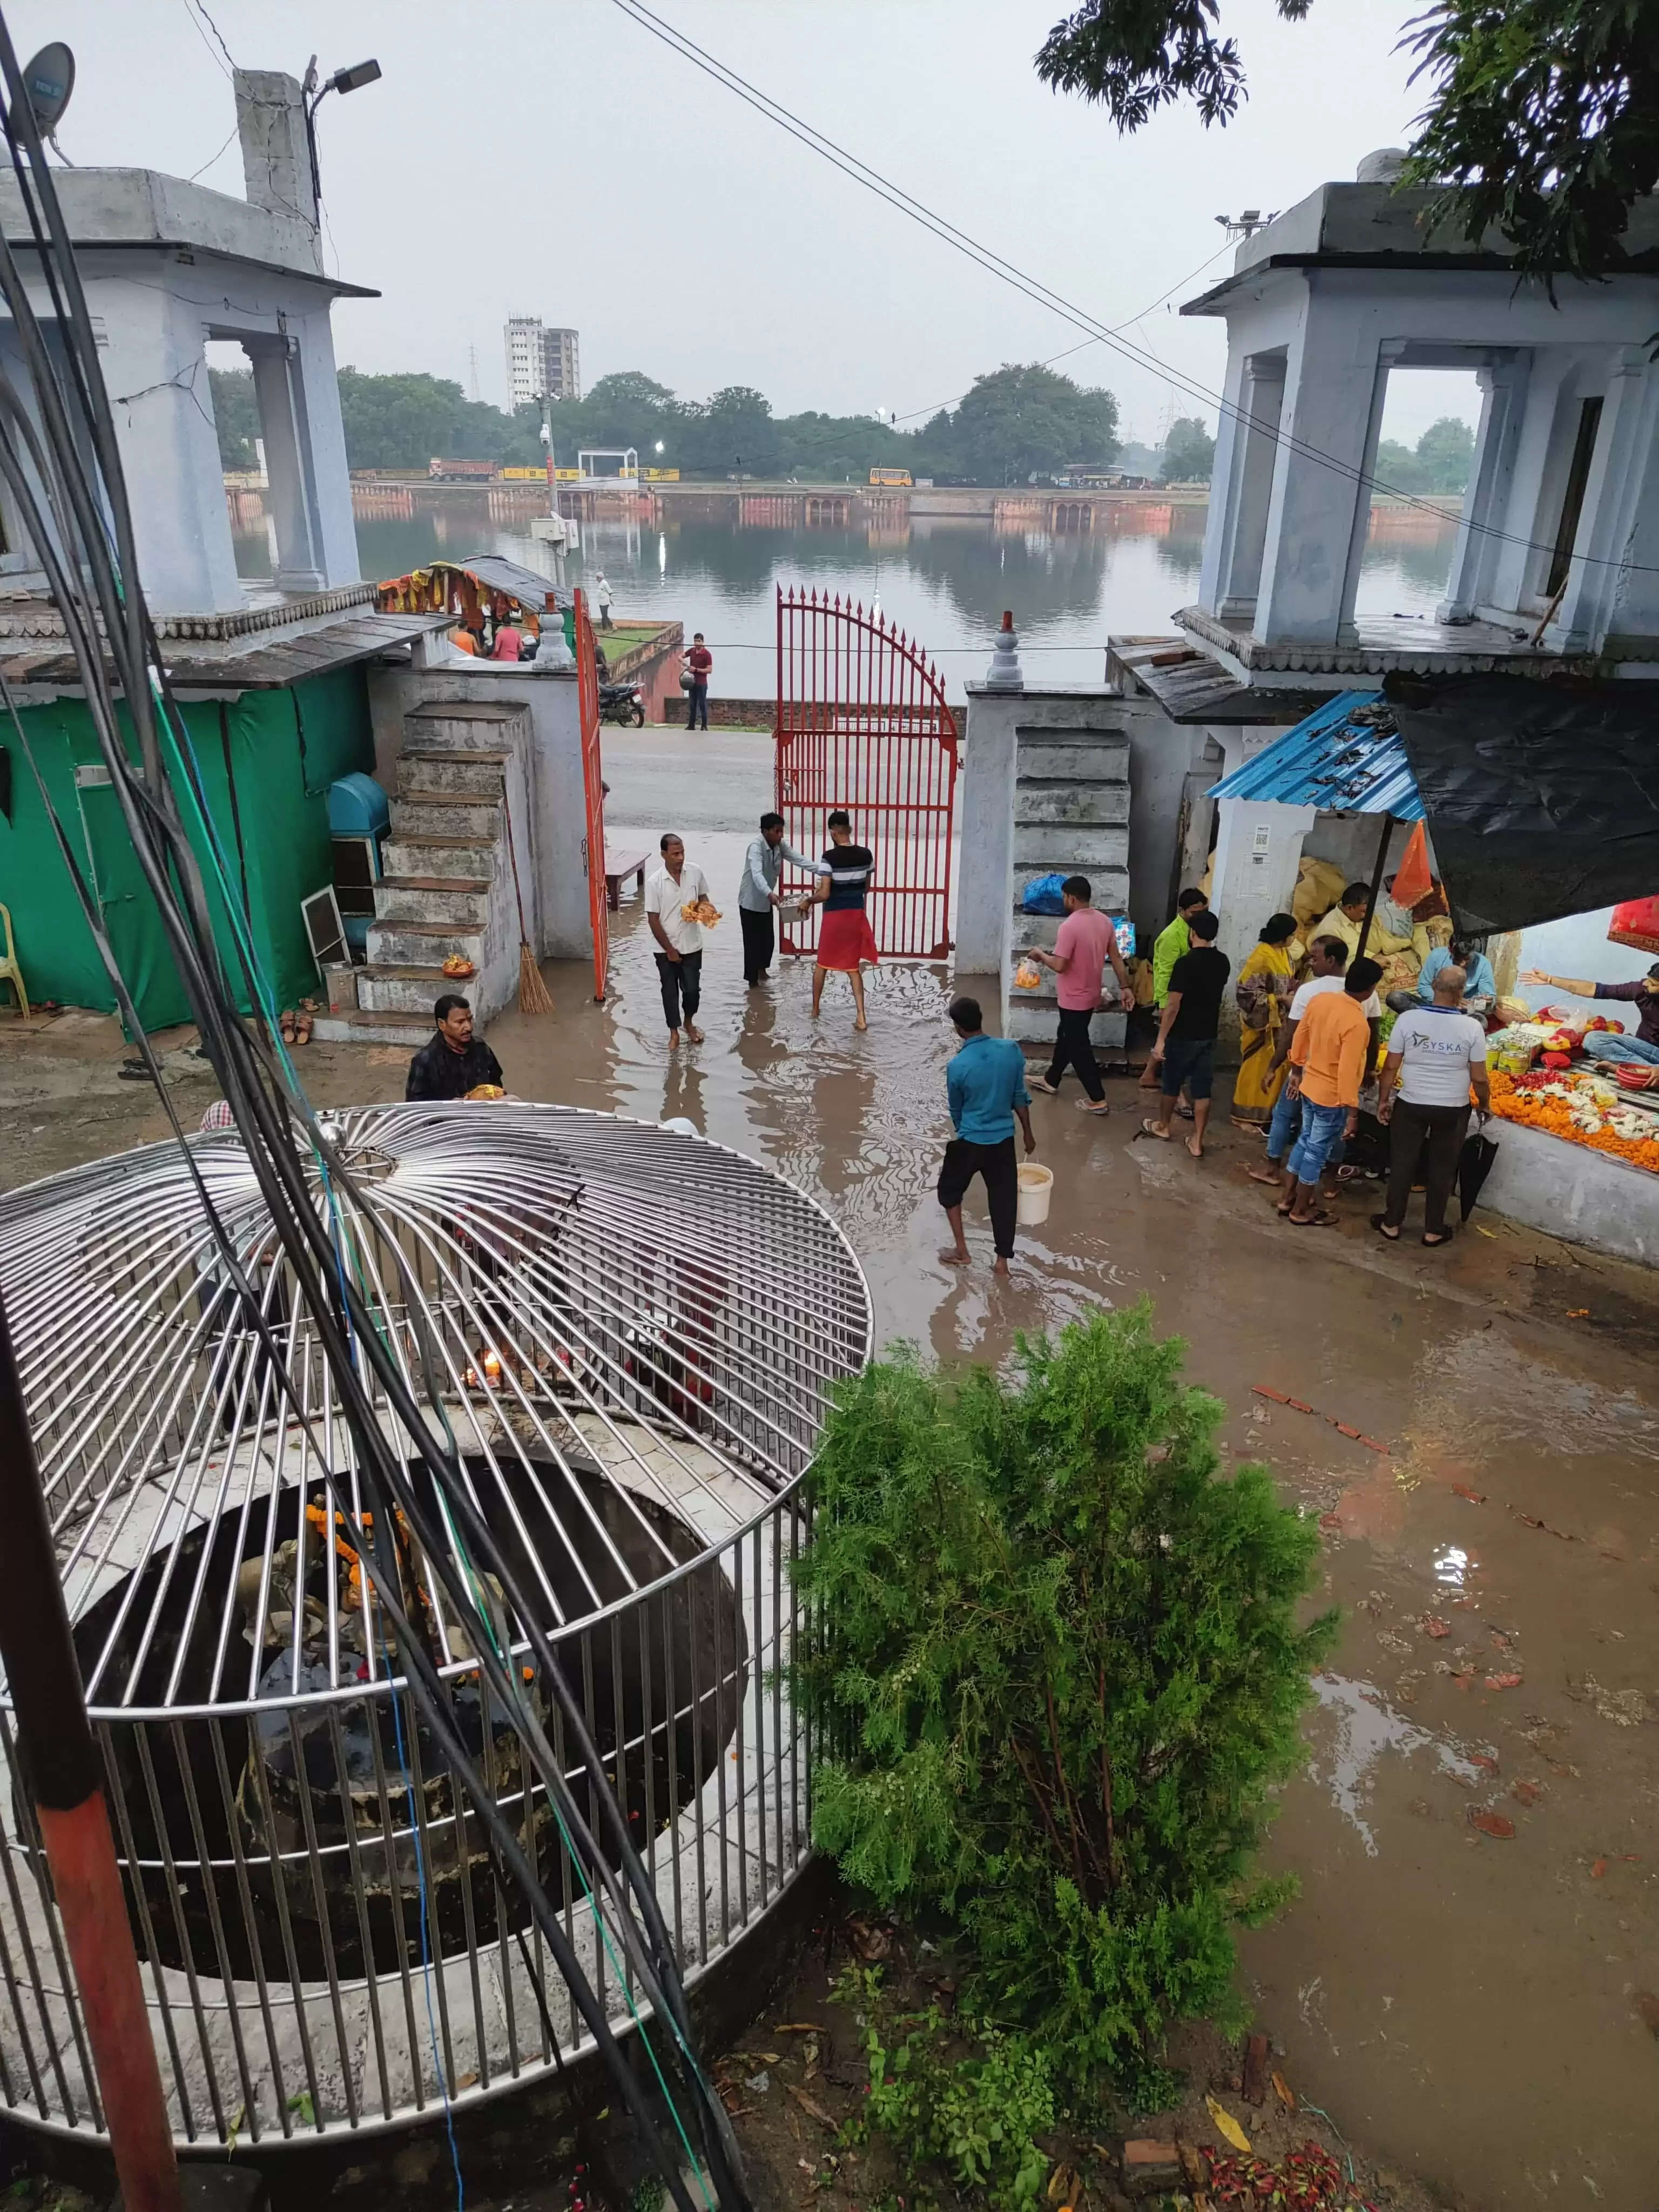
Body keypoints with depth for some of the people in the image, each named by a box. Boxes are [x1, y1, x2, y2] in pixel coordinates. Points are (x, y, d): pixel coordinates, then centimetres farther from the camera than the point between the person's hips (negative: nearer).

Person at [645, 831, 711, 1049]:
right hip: (666, 949, -2)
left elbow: (703, 898, 10)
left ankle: (689, 1023, 39)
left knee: (692, 989, 12)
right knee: (670, 992, 10)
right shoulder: (654, 882, -17)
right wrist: (669, 950, -11)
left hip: (692, 946, 2)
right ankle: (674, 1032, 28)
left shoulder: (695, 872, -8)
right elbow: (653, 920, -12)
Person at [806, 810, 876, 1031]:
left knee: (823, 964, 16)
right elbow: (866, 889, 10)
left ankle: (815, 1010, 29)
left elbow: (824, 895, -17)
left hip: (834, 917, -4)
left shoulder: (830, 857, -16)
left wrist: (807, 901, 2)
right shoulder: (866, 855, -1)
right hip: (857, 915, 4)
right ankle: (861, 1017, 0)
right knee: (853, 967, 10)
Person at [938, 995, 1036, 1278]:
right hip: (1004, 1139, 3)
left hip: (969, 1141, -3)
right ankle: (1002, 1263, 21)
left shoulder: (957, 1065, -19)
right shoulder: (1011, 1049, -10)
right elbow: (1020, 1096, 0)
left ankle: (961, 1251, 25)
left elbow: (955, 1110, -2)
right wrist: (1028, 1133, 13)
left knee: (949, 1190, 21)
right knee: (1003, 1198, 14)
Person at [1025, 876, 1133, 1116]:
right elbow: (1116, 957, 6)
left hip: (1074, 998, -9)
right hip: (1090, 995, 9)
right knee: (1066, 1037, 24)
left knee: (1079, 1048, 2)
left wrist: (1041, 954, -7)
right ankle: (1051, 1080, 41)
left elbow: (1059, 966, -26)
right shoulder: (1104, 921, 1)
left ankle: (1098, 1100, 6)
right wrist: (1125, 987, 12)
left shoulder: (1070, 926, -25)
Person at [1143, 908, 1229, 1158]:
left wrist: (1161, 1038, -15)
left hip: (1183, 1036, -5)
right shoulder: (1223, 963, 1)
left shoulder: (1185, 963, -19)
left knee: (1171, 1083, 15)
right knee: (1203, 1089, 7)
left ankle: (1162, 1126, 33)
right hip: (1208, 1035, 5)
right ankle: (1197, 1142, 10)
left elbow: (1173, 1005, -20)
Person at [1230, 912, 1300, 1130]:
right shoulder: (1261, 958, -22)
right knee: (1257, 1068, 1)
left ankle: (1267, 1111, 27)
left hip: (1281, 1021, 8)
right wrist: (1281, 999, -21)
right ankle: (1246, 1116, 12)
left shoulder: (1284, 954, 5)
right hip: (1261, 1022, -8)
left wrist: (1295, 995, -3)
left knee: (1276, 1066, 14)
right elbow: (1247, 992, -23)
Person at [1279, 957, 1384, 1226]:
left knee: (1305, 1141, 22)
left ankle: (1288, 1198, 33)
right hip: (1332, 1097, -7)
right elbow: (1348, 1072, -26)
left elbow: (1300, 1038, 7)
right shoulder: (1357, 1023, -27)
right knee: (1317, 1152, 7)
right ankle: (1301, 1212, 20)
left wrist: (1298, 1070, 22)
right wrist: (1353, 1111, -18)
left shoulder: (1321, 1000, -6)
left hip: (1310, 1086, 7)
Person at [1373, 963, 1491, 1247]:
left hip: (1410, 1104, 0)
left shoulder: (1408, 1019, -12)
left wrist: (1383, 1100, 6)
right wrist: (1486, 1105, 10)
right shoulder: (1472, 1026, -13)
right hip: (1453, 1110, 0)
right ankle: (1433, 1231, 26)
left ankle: (1391, 1224, 26)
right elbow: (1479, 1078, -8)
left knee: (1402, 1164, 15)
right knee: (1443, 1170, 15)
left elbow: (1391, 1067, -7)